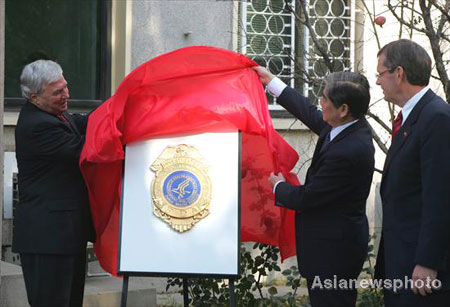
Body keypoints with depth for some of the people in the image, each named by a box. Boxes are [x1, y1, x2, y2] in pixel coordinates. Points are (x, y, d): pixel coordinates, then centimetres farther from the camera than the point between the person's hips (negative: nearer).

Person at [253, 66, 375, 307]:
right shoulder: (353, 126, 0)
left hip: (332, 250, -10)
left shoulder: (348, 152, -30)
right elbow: (310, 113, 20)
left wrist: (279, 186, 2)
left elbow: (306, 198, -20)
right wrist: (271, 82, 26)